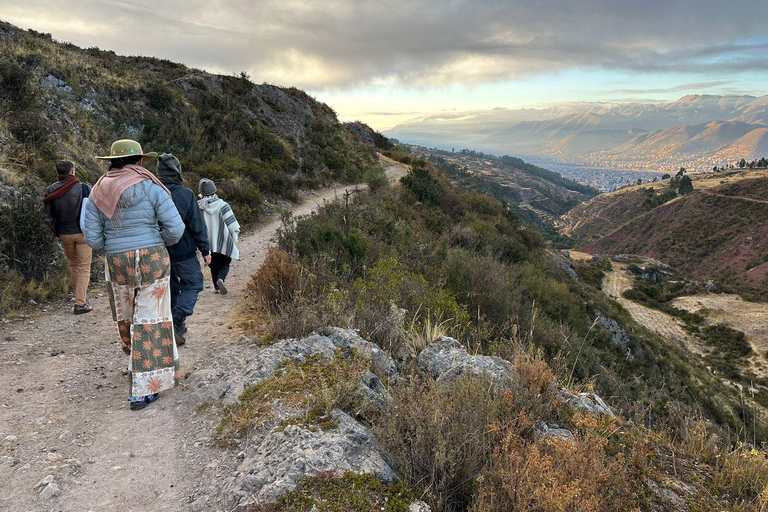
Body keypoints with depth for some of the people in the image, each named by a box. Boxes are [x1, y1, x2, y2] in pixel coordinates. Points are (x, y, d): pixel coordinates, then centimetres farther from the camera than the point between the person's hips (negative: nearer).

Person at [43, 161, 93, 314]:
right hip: (83, 233, -3)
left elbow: (48, 217, 2)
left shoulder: (51, 191, -1)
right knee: (84, 267, 2)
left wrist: (57, 232, 15)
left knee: (73, 265, 21)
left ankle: (80, 295, 32)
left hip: (64, 234, 3)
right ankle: (80, 302, -3)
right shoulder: (84, 188, -9)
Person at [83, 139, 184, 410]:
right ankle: (143, 390, 5)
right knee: (150, 321, 3)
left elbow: (93, 239, 2)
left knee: (126, 318, 22)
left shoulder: (98, 192, 4)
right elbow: (175, 228, -12)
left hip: (117, 263, 3)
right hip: (152, 259, -3)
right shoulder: (150, 186, -6)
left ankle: (138, 364, 42)